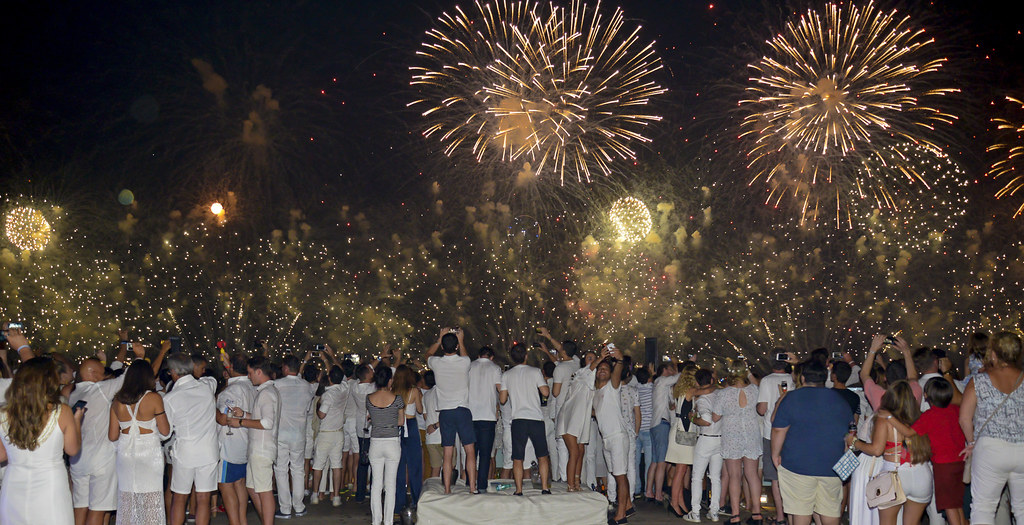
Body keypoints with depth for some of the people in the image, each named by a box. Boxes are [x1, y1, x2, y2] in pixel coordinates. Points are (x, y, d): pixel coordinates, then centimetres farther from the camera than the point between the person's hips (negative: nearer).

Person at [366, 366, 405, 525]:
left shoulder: (369, 398, -3)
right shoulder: (397, 398, -10)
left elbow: (369, 418, 10)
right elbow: (401, 422, 1)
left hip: (375, 442, 2)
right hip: (393, 442, -2)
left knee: (376, 483, 9)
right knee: (390, 483, 4)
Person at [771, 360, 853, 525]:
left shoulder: (791, 398, -7)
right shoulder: (840, 399, 7)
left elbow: (779, 430, -8)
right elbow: (849, 431, 20)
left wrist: (775, 454, 5)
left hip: (798, 464, -3)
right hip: (832, 465, 4)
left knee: (801, 510, 3)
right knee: (830, 510, 12)